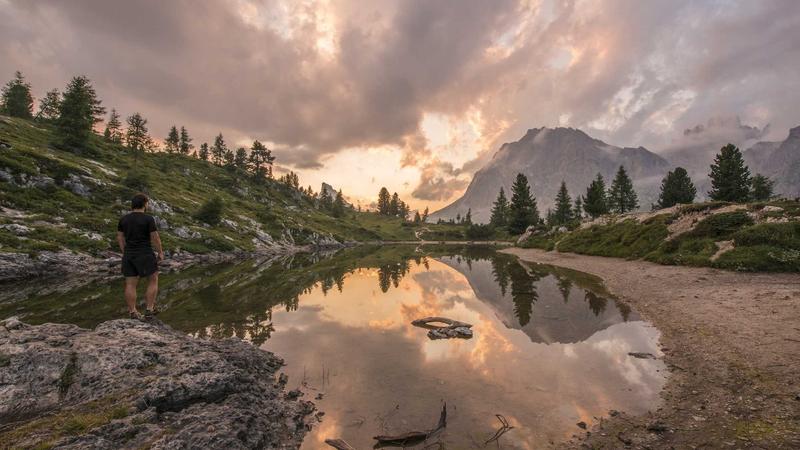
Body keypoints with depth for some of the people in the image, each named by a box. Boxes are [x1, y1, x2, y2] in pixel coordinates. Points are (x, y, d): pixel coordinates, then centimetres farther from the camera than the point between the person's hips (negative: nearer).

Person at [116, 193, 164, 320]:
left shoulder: (124, 218, 4)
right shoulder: (148, 219, -14)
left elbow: (120, 237, 10)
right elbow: (155, 238, -13)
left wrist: (125, 253, 19)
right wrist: (160, 253, 0)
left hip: (129, 255, 6)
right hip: (145, 255, -5)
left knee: (130, 285, 8)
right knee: (153, 281, 10)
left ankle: (133, 313, 12)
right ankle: (149, 310, 10)